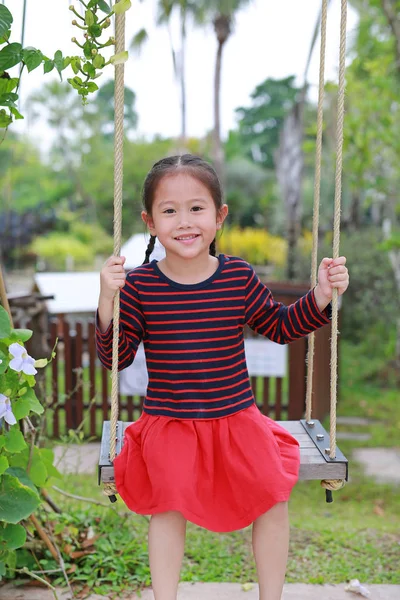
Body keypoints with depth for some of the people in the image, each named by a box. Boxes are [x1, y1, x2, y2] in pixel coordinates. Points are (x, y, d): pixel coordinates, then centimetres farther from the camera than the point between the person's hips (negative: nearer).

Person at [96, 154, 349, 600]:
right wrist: (107, 303, -21)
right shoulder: (139, 285, -7)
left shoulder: (239, 278, -2)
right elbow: (116, 357, -7)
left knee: (273, 495, -10)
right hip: (167, 424, -1)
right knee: (168, 502, -18)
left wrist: (321, 295, -3)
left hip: (237, 418, 2)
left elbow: (281, 327, 11)